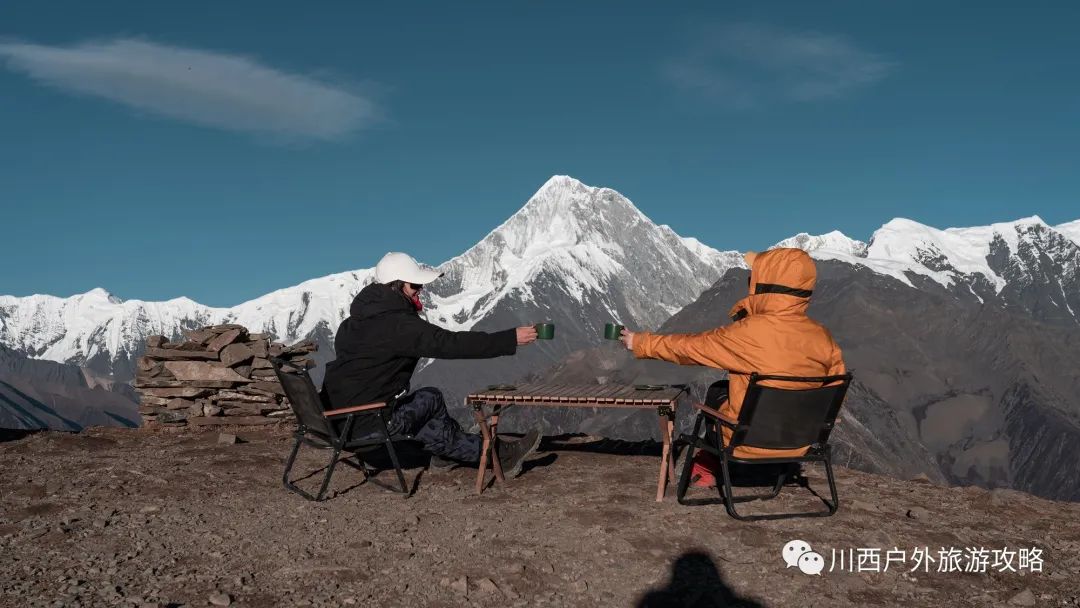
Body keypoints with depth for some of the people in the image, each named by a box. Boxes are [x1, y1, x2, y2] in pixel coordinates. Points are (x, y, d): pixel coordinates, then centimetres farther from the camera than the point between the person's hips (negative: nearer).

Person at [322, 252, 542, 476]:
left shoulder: (357, 319, 10)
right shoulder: (396, 324, -19)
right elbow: (450, 344, -23)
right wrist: (511, 340, -22)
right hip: (365, 423, -8)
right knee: (430, 400, 5)